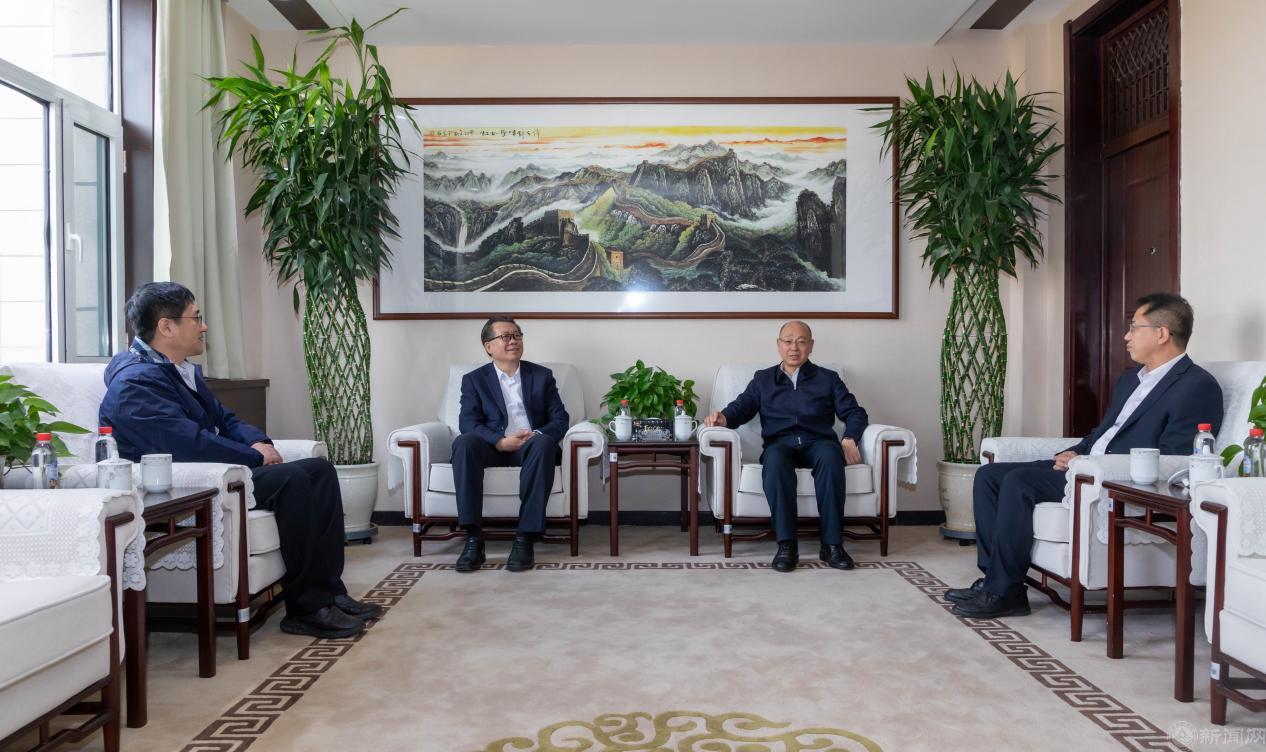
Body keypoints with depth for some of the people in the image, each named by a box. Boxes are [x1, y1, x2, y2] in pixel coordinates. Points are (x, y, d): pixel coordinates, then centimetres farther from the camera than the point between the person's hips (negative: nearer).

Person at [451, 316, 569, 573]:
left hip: (531, 448, 0)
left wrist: (537, 435, -15)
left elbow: (560, 418, 7)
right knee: (464, 442, -32)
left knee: (544, 443, -35)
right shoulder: (474, 379, 12)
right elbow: (468, 423, -2)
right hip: (493, 448, 0)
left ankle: (525, 539, -35)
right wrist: (501, 441, -20)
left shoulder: (542, 376, 15)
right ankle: (473, 539, -33)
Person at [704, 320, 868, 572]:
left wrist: (849, 439, -6)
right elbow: (741, 408, 11)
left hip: (818, 443, 0)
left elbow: (854, 412, 14)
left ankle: (832, 544, -34)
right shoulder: (763, 379, 24)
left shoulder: (828, 379, 22)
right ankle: (786, 545, -37)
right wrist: (723, 417, -12)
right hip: (780, 444, 0)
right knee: (775, 458, -37)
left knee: (830, 454, -36)